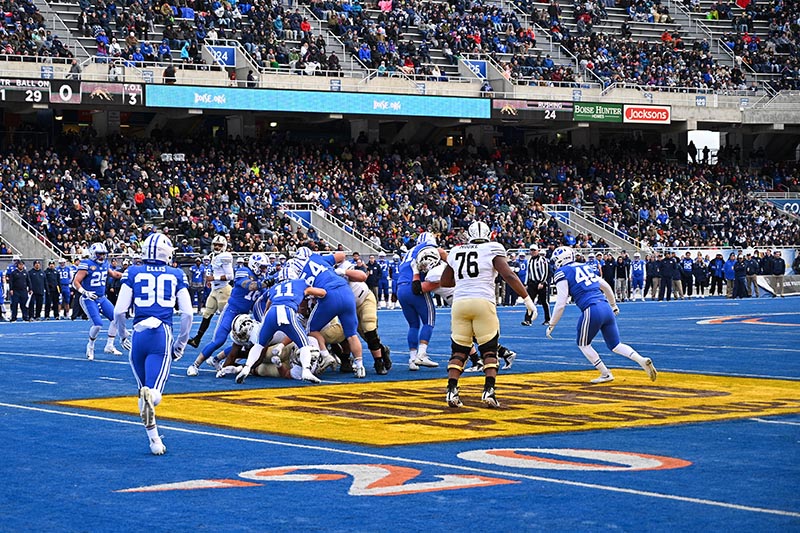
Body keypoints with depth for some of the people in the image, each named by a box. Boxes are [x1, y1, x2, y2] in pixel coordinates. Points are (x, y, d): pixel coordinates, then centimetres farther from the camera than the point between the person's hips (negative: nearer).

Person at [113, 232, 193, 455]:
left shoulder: (133, 273, 6)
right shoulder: (176, 275, 8)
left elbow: (119, 311, 0)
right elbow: (187, 313, 3)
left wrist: (123, 336, 17)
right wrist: (181, 343, 15)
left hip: (139, 335, 1)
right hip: (163, 336, -1)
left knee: (144, 391, 16)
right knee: (154, 393, -6)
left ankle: (154, 440, 12)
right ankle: (150, 396, -43)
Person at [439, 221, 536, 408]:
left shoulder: (456, 252, 16)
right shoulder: (492, 250, 3)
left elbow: (444, 281, 25)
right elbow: (509, 276, -7)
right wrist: (528, 300, -5)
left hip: (459, 302, 3)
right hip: (483, 301, -3)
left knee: (459, 351, 8)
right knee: (489, 351, 5)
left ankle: (452, 391, -4)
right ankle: (489, 390, -8)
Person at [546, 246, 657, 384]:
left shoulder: (562, 273, 0)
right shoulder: (585, 267, 21)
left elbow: (561, 304, -6)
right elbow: (606, 287, 28)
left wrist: (551, 325, 2)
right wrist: (613, 305, 43)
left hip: (592, 311, -7)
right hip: (606, 307, 7)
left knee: (583, 345, 16)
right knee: (615, 345, 15)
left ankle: (605, 374, 12)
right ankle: (642, 360, -6)